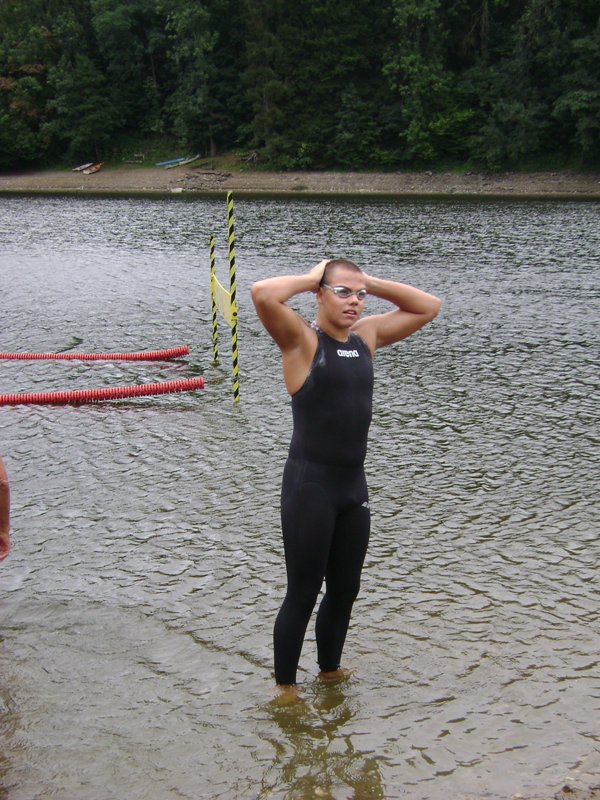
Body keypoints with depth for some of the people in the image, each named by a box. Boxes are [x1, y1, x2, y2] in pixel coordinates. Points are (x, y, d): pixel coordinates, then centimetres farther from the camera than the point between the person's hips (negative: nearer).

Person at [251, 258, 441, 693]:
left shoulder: (367, 335, 8)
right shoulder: (302, 339, -9)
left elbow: (428, 307, 16)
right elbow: (263, 294, -28)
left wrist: (370, 281, 6)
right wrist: (312, 276, -11)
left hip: (354, 485, 7)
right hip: (310, 485, -6)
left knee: (345, 590, 19)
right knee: (303, 593, 4)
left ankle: (330, 670, 38)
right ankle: (286, 687, 20)